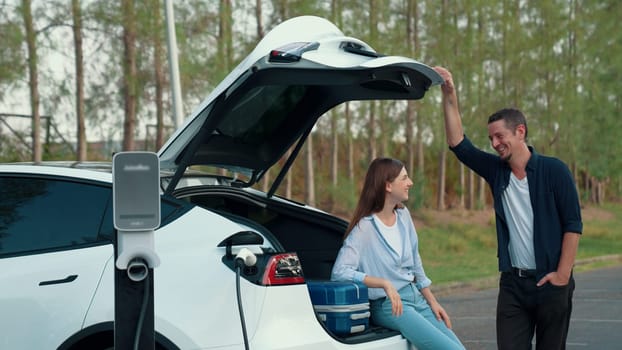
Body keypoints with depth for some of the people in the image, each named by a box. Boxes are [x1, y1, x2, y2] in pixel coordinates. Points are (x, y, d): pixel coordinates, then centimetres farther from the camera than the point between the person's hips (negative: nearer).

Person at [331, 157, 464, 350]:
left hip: (416, 298, 7)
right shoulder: (364, 227, -14)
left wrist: (433, 302, 15)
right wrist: (385, 283, -27)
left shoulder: (403, 215, 8)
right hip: (387, 305, -7)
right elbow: (339, 272, -26)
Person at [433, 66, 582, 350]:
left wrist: (563, 274, -13)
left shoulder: (553, 170, -6)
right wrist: (449, 95, -7)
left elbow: (573, 225, -7)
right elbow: (458, 144, 1)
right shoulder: (496, 170, 6)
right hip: (512, 283, 3)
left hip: (550, 281, -3)